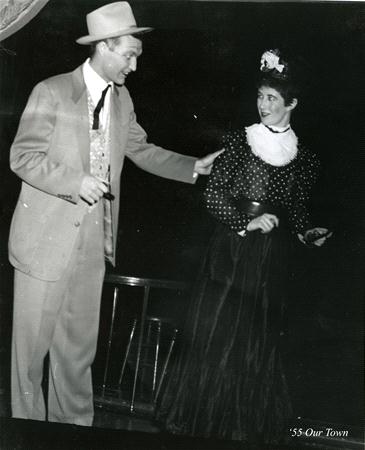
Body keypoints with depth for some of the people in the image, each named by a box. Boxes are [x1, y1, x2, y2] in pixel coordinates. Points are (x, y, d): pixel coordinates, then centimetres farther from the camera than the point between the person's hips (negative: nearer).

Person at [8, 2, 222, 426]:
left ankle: (74, 425, 28)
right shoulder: (51, 92, -9)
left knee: (78, 347, 14)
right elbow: (22, 157, -10)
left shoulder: (122, 99, 10)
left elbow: (142, 150, 18)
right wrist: (75, 181, -22)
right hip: (46, 241, -5)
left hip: (93, 244, 6)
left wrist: (193, 166, 6)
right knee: (32, 343, 5)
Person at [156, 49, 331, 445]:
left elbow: (297, 209, 13)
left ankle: (250, 425, 21)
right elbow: (213, 194, -3)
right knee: (211, 331, 0)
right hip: (229, 252, -1)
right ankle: (197, 418, 16)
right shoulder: (237, 141, 1)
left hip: (270, 260, 1)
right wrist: (247, 221, -15)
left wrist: (309, 233, -7)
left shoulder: (303, 158, 6)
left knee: (259, 341, 6)